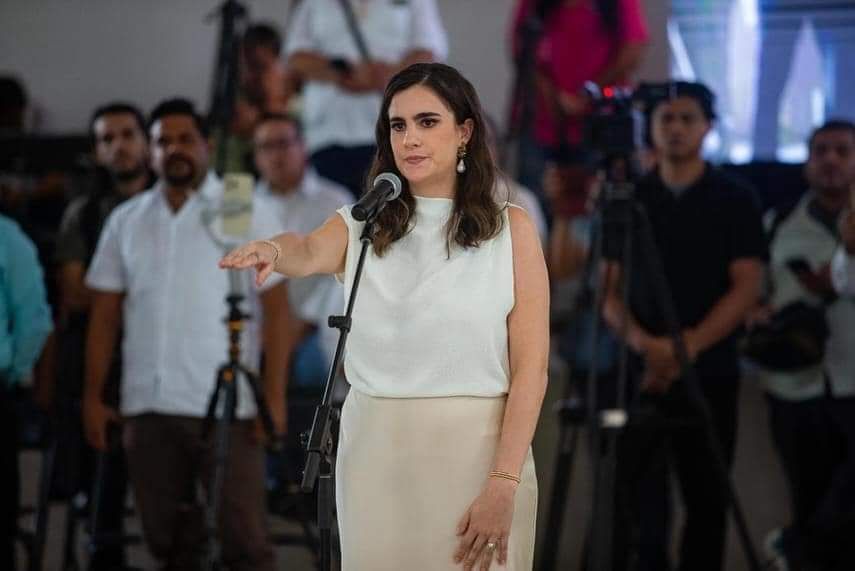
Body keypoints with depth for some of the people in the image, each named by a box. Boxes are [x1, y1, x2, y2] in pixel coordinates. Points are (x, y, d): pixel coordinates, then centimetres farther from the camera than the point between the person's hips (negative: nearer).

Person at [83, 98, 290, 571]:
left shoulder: (246, 212, 3)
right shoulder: (126, 221, 13)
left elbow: (276, 306, -2)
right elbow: (104, 315, 14)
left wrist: (273, 394, -10)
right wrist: (92, 397, 7)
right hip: (147, 406, 4)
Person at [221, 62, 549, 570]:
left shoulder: (511, 228, 0)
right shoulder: (360, 227, 6)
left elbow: (531, 367, -4)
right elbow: (309, 252, -18)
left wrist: (503, 484, -14)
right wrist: (273, 250, -42)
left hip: (476, 451, -2)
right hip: (375, 453, 2)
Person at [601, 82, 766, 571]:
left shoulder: (736, 200, 2)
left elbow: (747, 287, -6)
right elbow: (609, 288, 6)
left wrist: (689, 346, -18)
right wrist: (639, 339, -14)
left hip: (710, 373, -1)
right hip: (639, 371, 1)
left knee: (707, 500, 3)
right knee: (641, 499, -2)